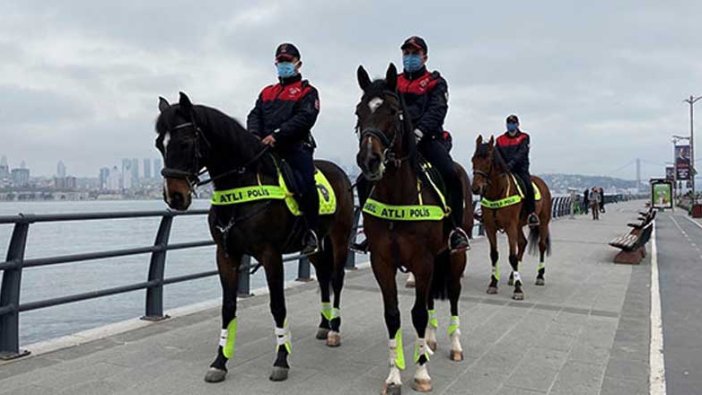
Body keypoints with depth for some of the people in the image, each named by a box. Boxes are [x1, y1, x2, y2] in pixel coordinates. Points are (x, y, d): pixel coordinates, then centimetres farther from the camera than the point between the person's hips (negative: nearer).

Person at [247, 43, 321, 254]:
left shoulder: (307, 91, 9)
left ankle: (312, 231, -12)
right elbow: (255, 115, 16)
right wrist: (255, 136, -7)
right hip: (265, 148, 6)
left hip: (296, 146, -5)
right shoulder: (267, 92, 28)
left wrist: (277, 135, -19)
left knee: (305, 183, -25)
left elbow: (305, 118, -7)